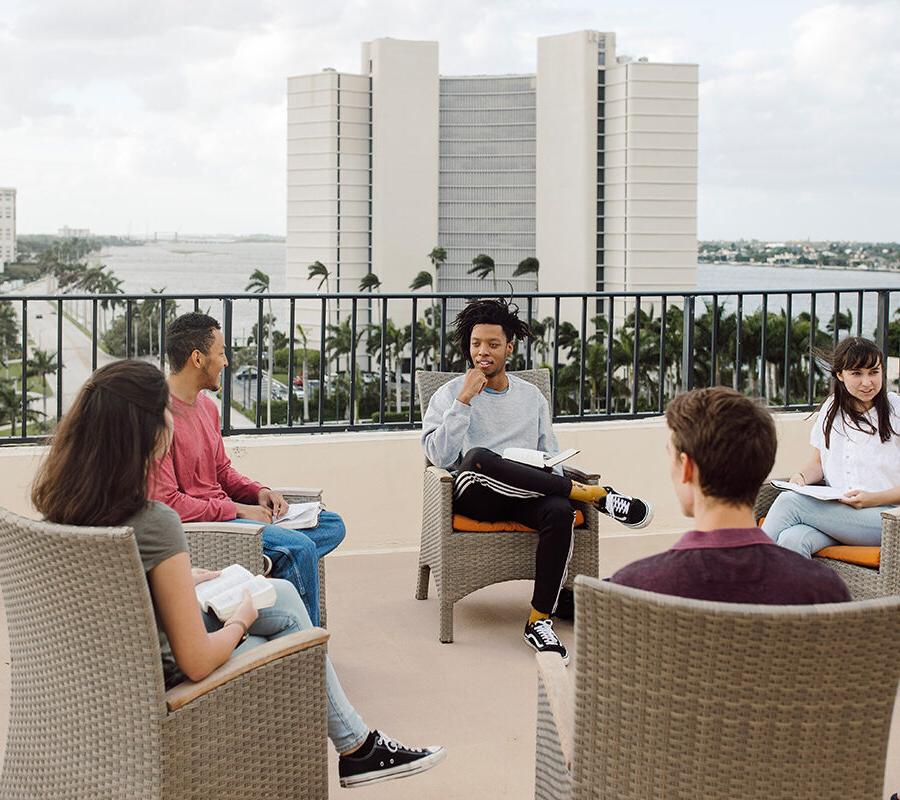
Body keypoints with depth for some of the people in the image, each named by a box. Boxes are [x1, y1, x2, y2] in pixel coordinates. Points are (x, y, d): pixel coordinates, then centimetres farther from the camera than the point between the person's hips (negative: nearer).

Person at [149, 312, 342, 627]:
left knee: (332, 525, 4)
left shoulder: (206, 405, 13)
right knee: (300, 547, -25)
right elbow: (165, 502, -22)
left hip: (226, 511, 10)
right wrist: (236, 509, -17)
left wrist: (258, 492, 2)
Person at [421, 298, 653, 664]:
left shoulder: (531, 396, 19)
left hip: (529, 496, 3)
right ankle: (594, 494, -30)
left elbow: (550, 455, 20)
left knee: (559, 510, -34)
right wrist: (465, 399, -12)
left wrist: (561, 479, -3)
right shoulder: (450, 394, 8)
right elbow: (440, 455, -7)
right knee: (477, 458, -39)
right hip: (475, 496, -3)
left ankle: (539, 620, -26)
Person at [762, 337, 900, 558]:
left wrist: (874, 498, -16)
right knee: (791, 539, -32)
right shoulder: (831, 408, 16)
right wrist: (801, 476, 1)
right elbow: (818, 462, 23)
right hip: (835, 511, 4)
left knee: (789, 502, -26)